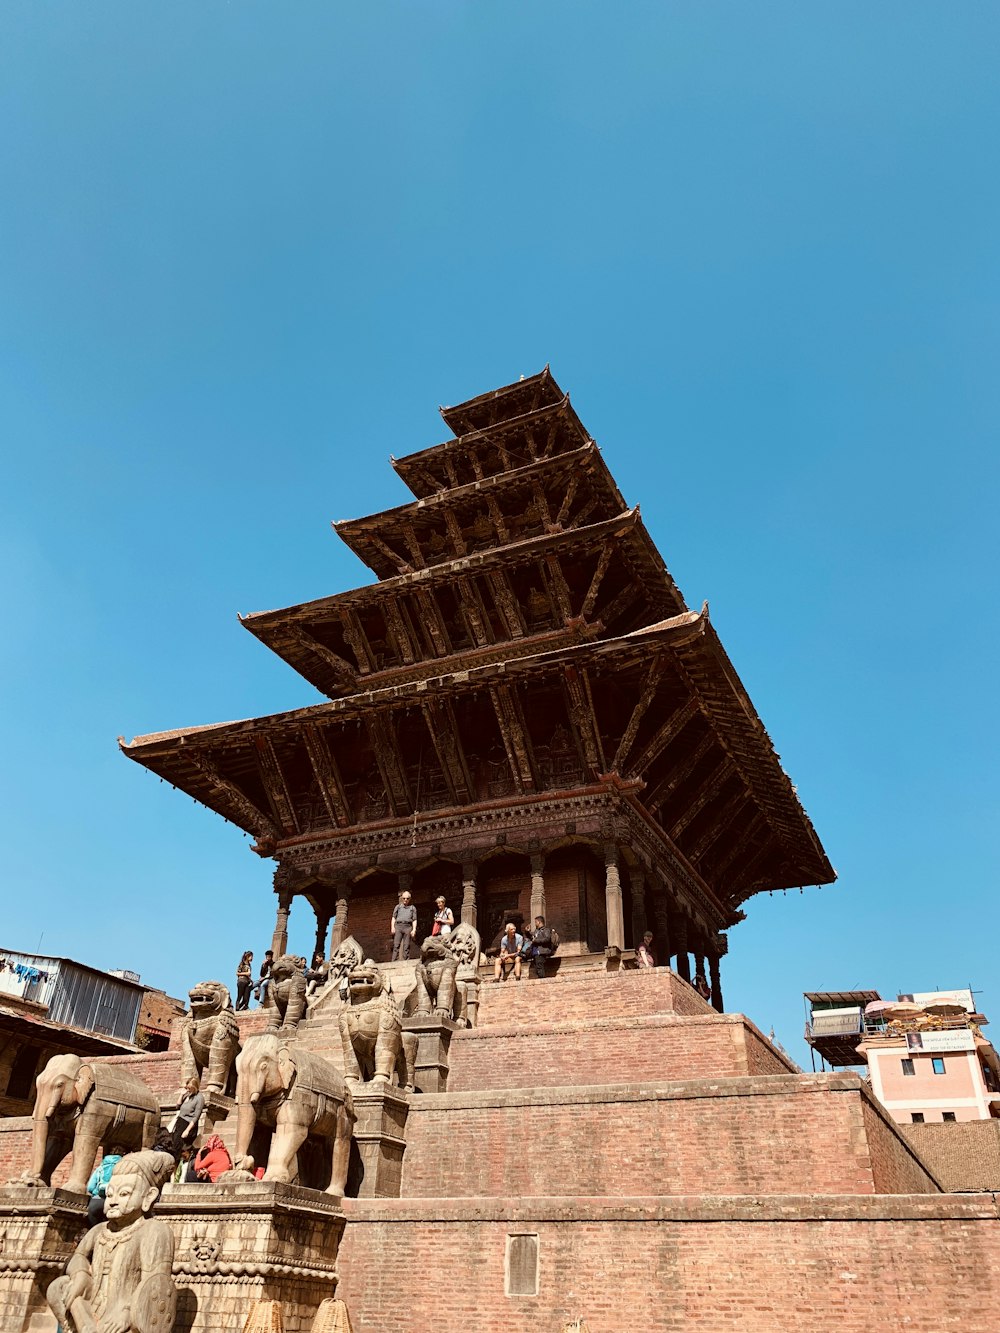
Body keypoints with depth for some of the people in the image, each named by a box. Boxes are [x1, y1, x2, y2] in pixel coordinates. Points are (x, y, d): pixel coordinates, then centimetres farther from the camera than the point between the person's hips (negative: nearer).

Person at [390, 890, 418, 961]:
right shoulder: (398, 907, 19)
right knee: (396, 945, -8)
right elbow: (394, 917, 15)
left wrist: (414, 929, -2)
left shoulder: (412, 908, 16)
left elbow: (414, 920, 11)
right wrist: (392, 927, 2)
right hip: (398, 926, 0)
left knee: (406, 946, -2)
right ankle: (394, 961, -11)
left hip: (408, 927, 0)